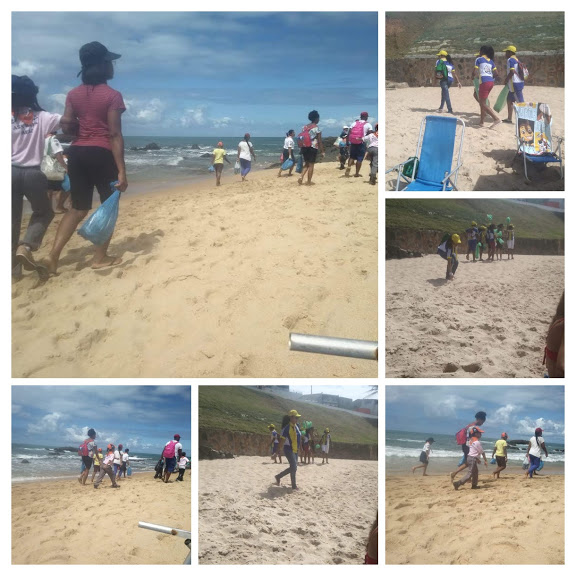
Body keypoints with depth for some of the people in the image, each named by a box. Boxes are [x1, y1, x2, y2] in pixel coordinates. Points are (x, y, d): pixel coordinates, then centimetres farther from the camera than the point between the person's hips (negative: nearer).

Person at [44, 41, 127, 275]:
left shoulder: (73, 94, 8)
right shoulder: (112, 95, -8)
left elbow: (66, 126, 2)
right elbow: (115, 135, -13)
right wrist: (121, 170, -14)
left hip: (77, 153, 6)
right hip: (102, 153, -5)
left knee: (78, 208, 13)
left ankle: (53, 255, 1)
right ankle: (100, 257, 13)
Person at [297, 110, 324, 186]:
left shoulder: (304, 127, 8)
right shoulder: (317, 128, -8)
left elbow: (301, 138, 9)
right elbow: (320, 141, -9)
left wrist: (302, 149, 16)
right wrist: (322, 151, -4)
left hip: (304, 147, 5)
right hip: (313, 147, -5)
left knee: (306, 164, 17)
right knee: (311, 164, 4)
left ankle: (301, 177, -3)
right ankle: (309, 181, 8)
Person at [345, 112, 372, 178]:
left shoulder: (354, 123, 11)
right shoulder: (368, 125, 2)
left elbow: (348, 133, 5)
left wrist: (347, 142, 8)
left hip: (353, 143, 3)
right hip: (362, 143, -3)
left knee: (352, 156, 17)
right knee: (360, 158, 4)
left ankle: (349, 167, -7)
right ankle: (357, 173, 6)